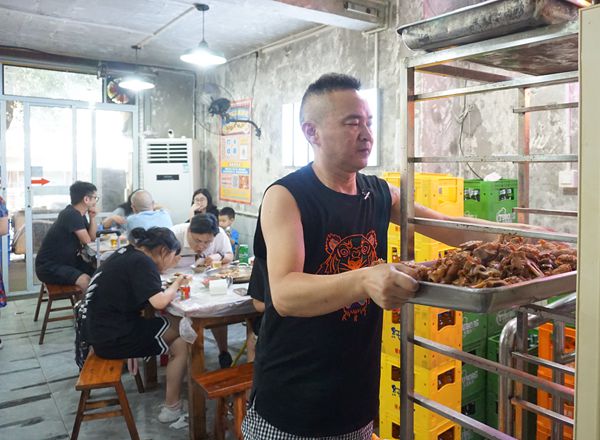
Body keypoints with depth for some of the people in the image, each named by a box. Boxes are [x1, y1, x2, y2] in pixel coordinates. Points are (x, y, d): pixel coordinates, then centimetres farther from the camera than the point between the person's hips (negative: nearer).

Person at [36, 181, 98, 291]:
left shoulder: (79, 215, 8)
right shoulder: (72, 215, -20)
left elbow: (92, 237, 11)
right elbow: (86, 241, -17)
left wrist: (92, 217, 0)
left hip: (67, 262, 10)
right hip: (48, 267, -10)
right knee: (86, 281, -31)